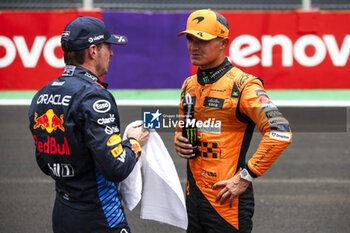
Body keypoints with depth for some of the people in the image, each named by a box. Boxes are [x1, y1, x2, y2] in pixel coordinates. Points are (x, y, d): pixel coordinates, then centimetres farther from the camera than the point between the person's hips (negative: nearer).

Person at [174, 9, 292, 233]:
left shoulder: (243, 85, -13)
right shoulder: (189, 85, 12)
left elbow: (280, 132, -22)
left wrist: (245, 176, -21)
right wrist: (179, 141, 5)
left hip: (226, 198, -7)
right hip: (193, 195, 7)